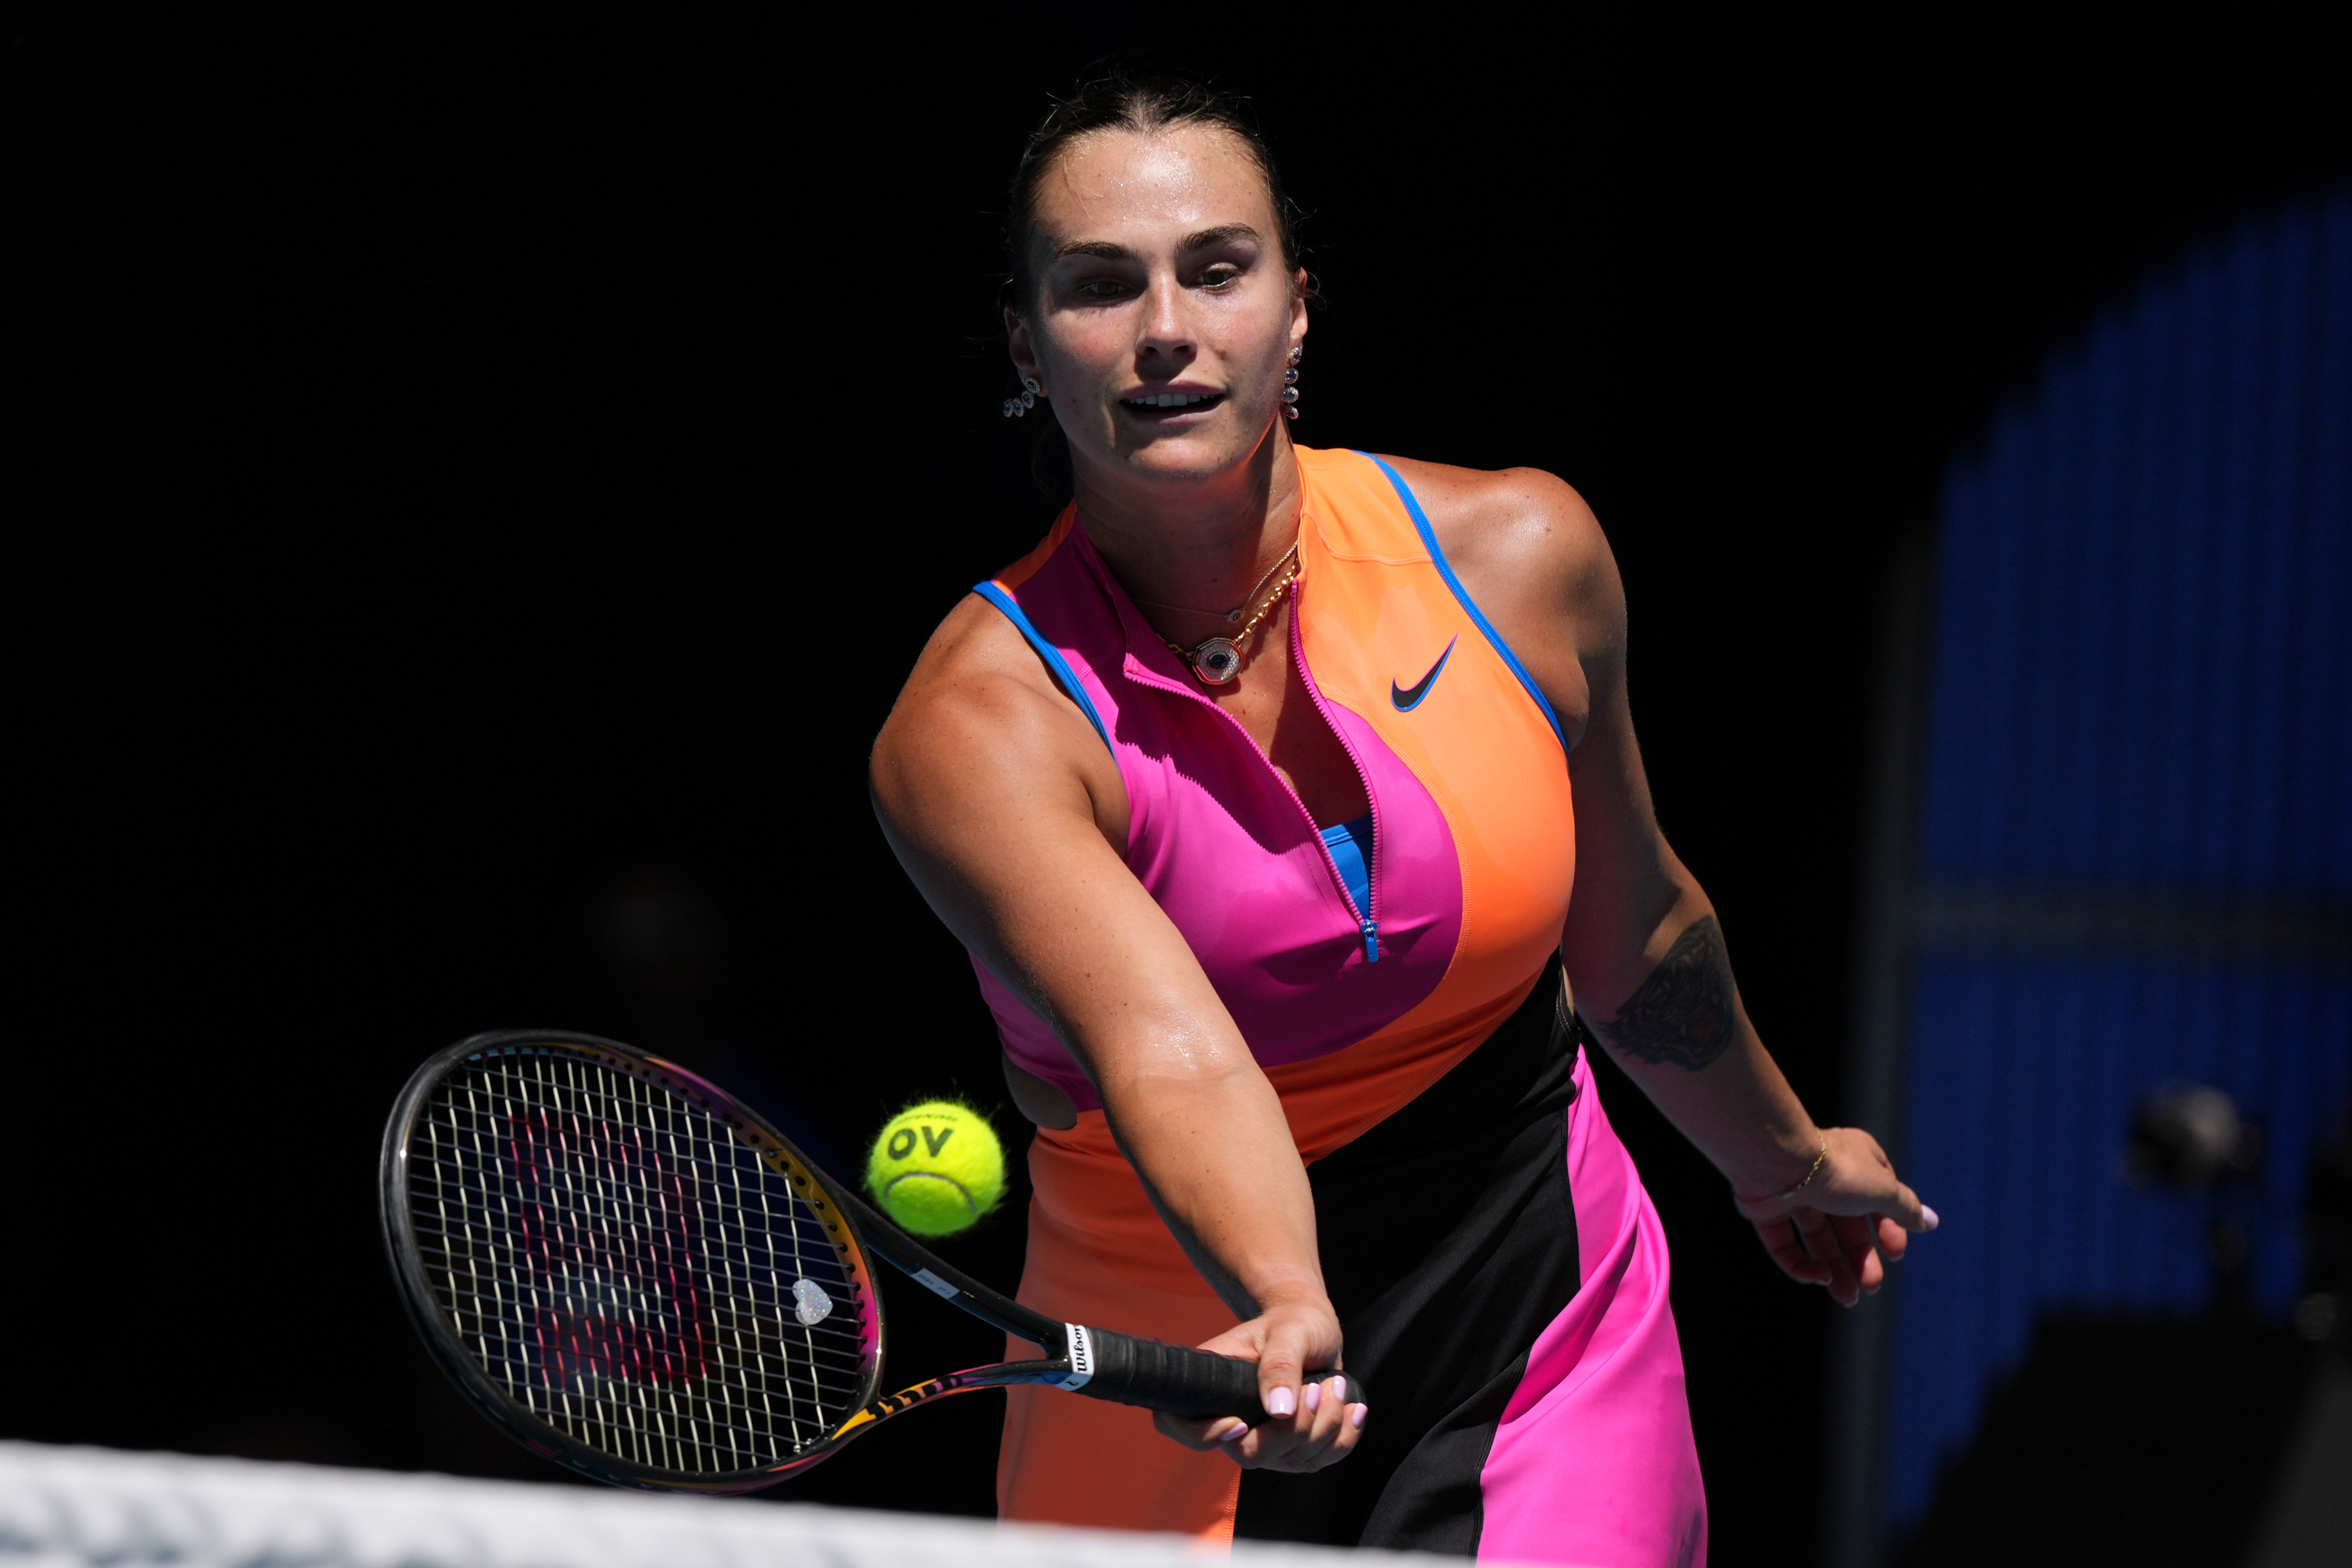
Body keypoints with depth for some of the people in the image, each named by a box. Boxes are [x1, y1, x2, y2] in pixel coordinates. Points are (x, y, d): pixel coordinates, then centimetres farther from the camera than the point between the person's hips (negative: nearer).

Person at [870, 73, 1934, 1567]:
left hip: (1556, 1359, 1)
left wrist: (1780, 1155, 26)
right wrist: (1285, 1312, -53)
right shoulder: (977, 727, -19)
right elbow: (1169, 1051, -35)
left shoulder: (1521, 556, -7)